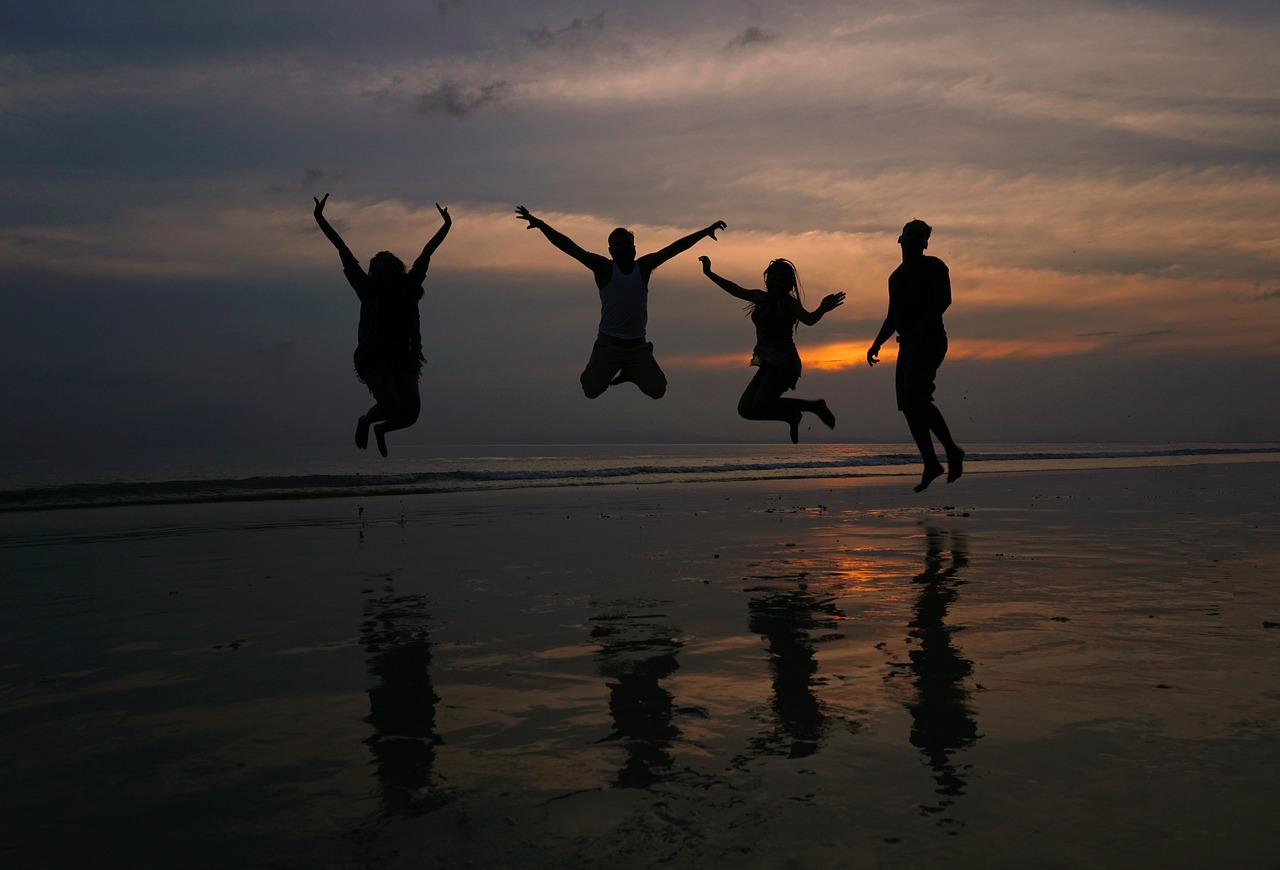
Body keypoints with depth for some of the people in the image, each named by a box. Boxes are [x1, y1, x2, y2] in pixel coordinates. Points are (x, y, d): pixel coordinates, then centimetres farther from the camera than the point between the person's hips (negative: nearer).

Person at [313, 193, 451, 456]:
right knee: (391, 405, -21)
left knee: (411, 413, -5)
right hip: (373, 357, -4)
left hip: (402, 357, 4)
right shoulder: (368, 288, 3)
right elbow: (343, 251, 2)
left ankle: (381, 428, 30)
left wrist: (446, 226, 26)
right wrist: (320, 220, 2)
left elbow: (426, 254, 19)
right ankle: (366, 421, 16)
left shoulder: (408, 287, 11)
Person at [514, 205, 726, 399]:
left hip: (637, 345, 3)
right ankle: (609, 372, 23)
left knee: (657, 390, -7)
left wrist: (705, 232, 9)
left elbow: (675, 247, 9)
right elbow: (571, 247, -8)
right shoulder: (604, 268, -1)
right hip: (608, 343, -2)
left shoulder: (644, 266, 8)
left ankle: (631, 373, 26)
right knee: (591, 390, -14)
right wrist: (541, 225, -16)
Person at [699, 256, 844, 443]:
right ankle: (791, 416, 18)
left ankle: (813, 406, -6)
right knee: (745, 409, 2)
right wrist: (709, 273, 31)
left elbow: (808, 319, -26)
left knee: (759, 407, -22)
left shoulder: (787, 302, -9)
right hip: (768, 364, 8)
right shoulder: (762, 298, 13)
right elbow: (735, 290, 26)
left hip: (783, 363, -8)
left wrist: (822, 309, -47)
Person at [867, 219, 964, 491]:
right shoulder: (896, 277, 23)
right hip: (908, 345, 8)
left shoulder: (933, 266, 1)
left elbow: (944, 299, -13)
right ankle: (931, 463, 8)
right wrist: (877, 344, 17)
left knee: (916, 397, -23)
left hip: (930, 340, -8)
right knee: (908, 405, 2)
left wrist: (919, 329, -24)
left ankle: (952, 451, -13)